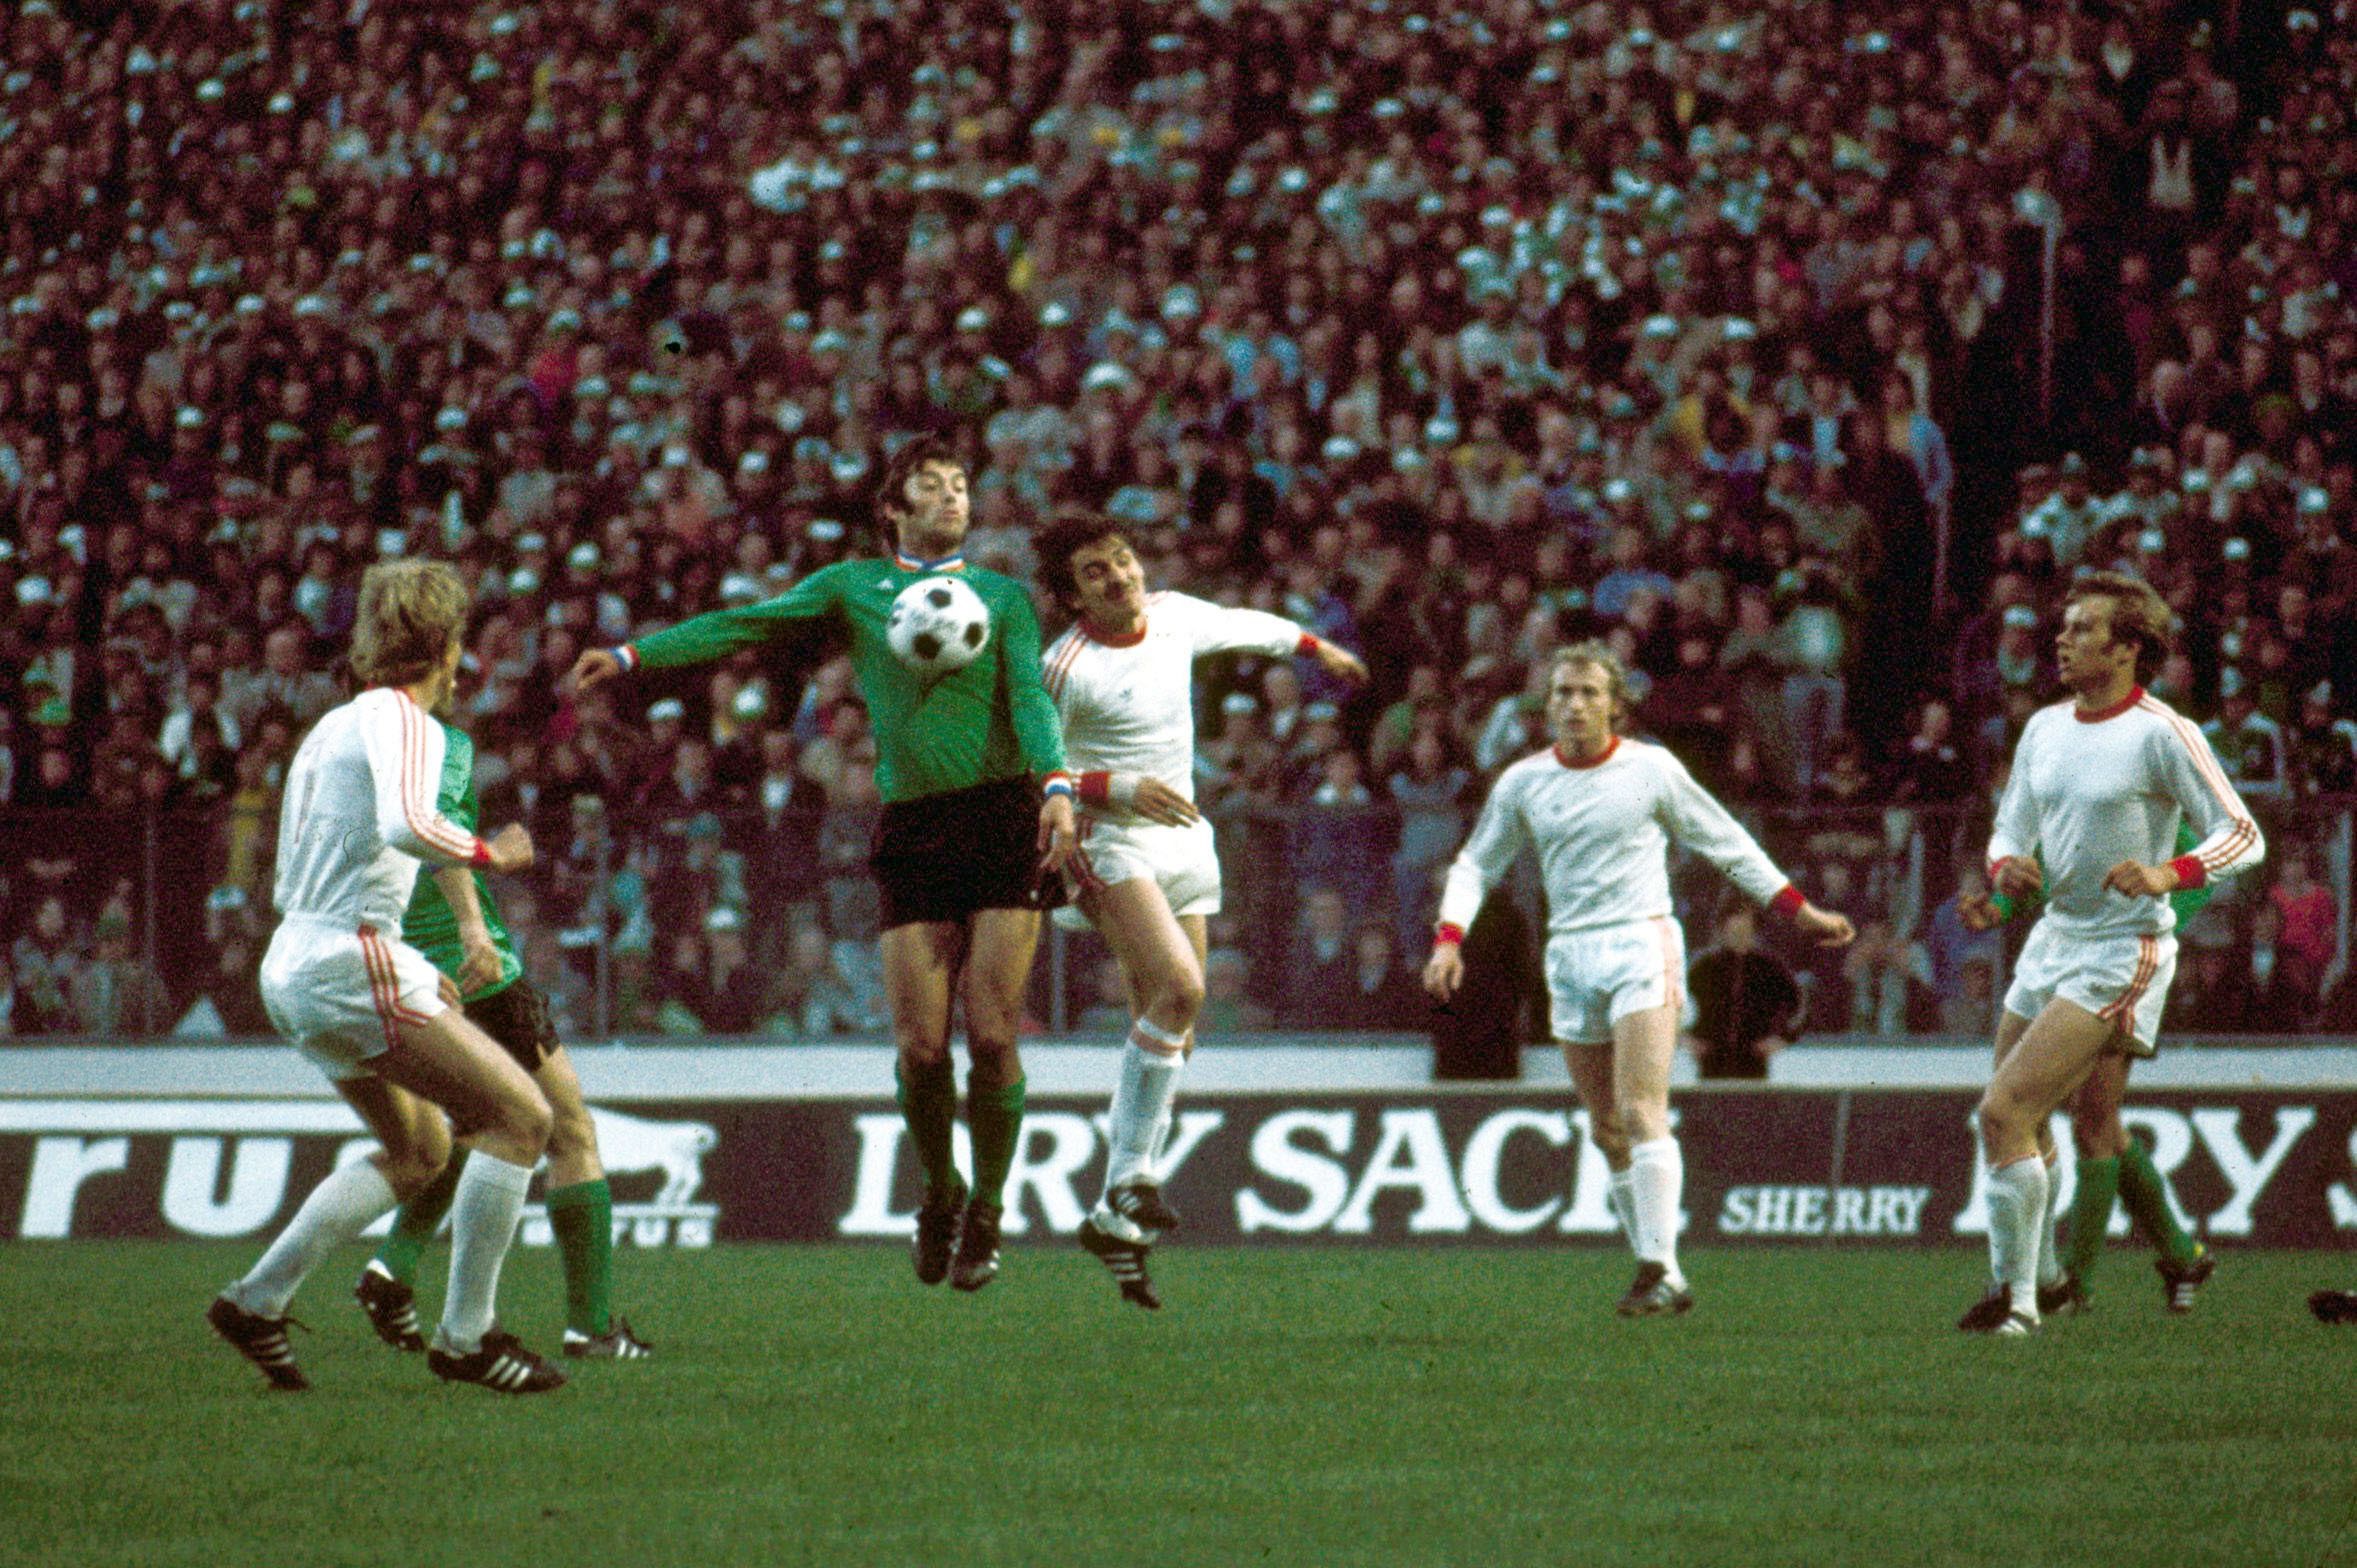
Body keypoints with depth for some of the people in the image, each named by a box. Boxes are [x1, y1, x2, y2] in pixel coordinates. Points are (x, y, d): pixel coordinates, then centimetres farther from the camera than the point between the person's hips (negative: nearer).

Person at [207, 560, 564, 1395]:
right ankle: (465, 1336, -5)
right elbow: (405, 825, -30)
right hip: (352, 966, -10)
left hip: (294, 968, 10)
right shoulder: (401, 720, -10)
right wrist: (488, 854, -12)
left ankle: (257, 1297, 17)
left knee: (419, 1150, 21)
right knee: (520, 1117, -6)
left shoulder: (333, 726, 18)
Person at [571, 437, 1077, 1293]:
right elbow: (748, 624, 11)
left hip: (1004, 816, -1)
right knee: (920, 1044, -6)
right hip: (912, 829, 1)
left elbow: (1030, 698, 0)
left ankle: (984, 1217, 9)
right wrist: (635, 653, 1)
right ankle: (939, 1198, 20)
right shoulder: (852, 587, 15)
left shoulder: (1003, 597, 12)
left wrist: (1057, 783, -18)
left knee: (992, 1035, -8)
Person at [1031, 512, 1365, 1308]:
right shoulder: (1066, 668, -15)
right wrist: (1118, 787, -23)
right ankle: (1132, 1174, -18)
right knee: (1179, 986, -27)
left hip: (1182, 840, 7)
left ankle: (1115, 1215, 10)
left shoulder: (1176, 616, 4)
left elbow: (1243, 627, 26)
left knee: (1169, 1033, 3)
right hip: (1112, 844, -7)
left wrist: (1316, 647, 41)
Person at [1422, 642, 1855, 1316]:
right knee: (1607, 1129, 4)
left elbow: (1727, 844, 9)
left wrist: (1800, 910, 7)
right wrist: (1450, 939, -1)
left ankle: (1660, 1269, -20)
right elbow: (1476, 864, 16)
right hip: (1571, 957, 4)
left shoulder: (1652, 769, -2)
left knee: (1642, 1113, -17)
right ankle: (1659, 1272, 10)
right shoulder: (1523, 782, 6)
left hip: (1642, 945, -4)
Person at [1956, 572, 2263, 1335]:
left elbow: (2243, 836, -12)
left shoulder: (2162, 734, -12)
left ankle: (2014, 1294, -7)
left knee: (2004, 1112, -16)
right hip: (2054, 938, 8)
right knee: (2018, 1124, 11)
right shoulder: (2044, 728, 10)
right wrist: (2006, 869, -6)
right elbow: (2011, 828, 18)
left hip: (2121, 953, -8)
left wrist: (2167, 875, -29)